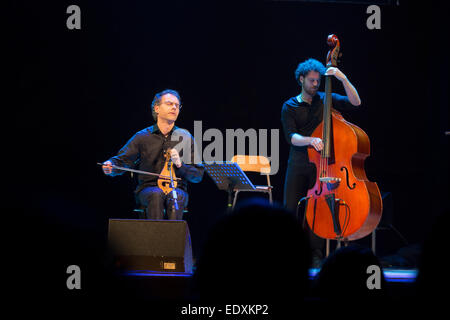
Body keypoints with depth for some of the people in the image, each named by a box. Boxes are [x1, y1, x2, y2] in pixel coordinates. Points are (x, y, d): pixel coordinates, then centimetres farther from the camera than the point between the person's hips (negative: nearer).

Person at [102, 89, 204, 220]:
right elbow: (121, 161, 5)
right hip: (148, 189, 0)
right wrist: (110, 166, -19)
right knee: (157, 194, -36)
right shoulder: (143, 137, 7)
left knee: (176, 197, -35)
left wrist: (180, 165, -11)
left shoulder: (186, 138, 10)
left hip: (177, 188, 0)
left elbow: (198, 175, 8)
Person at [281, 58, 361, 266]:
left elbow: (355, 102, -4)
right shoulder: (290, 107, 7)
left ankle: (316, 254, -3)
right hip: (298, 164, 1)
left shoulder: (326, 100, 9)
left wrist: (343, 79, -14)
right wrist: (310, 140, -25)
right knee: (291, 208, -4)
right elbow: (291, 137, -5)